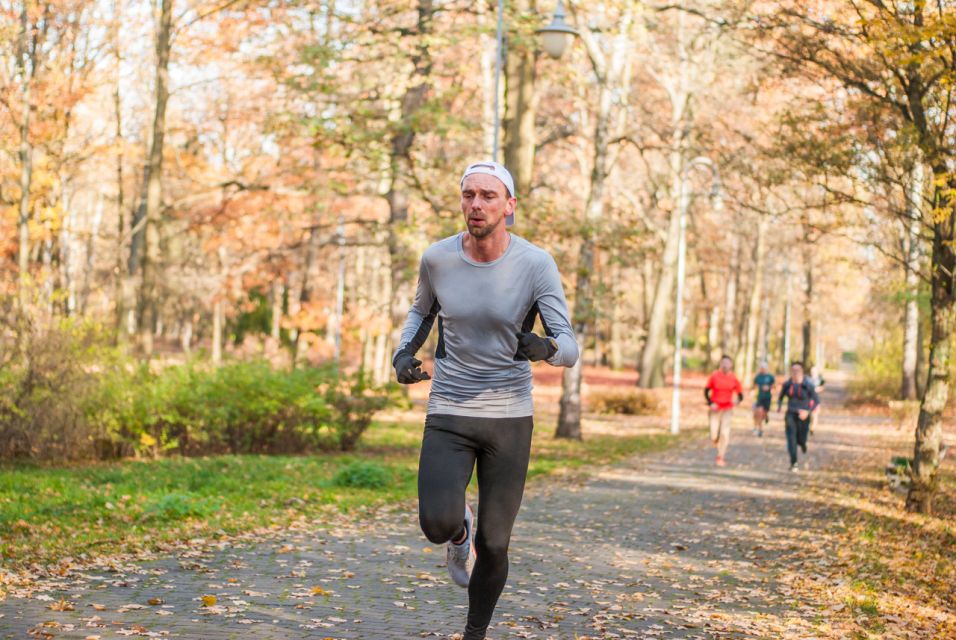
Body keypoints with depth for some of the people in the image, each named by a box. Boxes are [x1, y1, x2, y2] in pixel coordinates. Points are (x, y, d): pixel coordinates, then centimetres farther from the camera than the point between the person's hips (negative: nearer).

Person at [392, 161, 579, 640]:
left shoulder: (536, 265, -12)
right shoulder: (437, 259, -6)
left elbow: (569, 348, -15)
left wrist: (543, 347, -40)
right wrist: (403, 354, -4)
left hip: (510, 419, 0)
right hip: (448, 415, 1)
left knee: (494, 546, 3)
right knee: (438, 524, -21)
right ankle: (460, 533, 18)